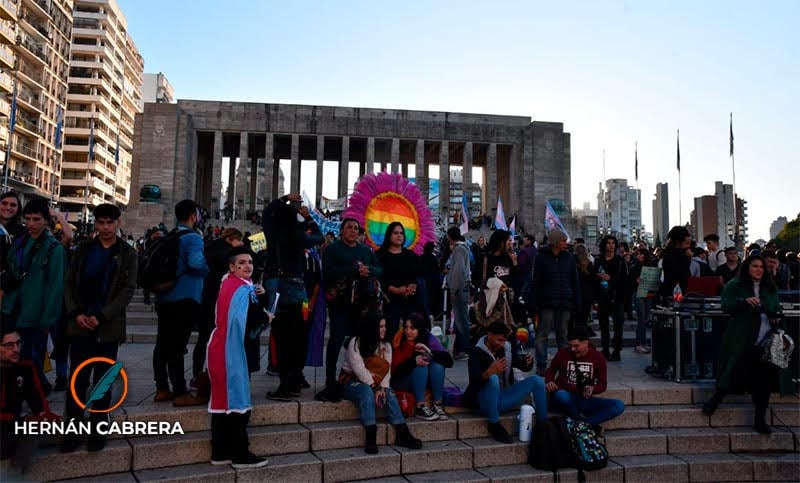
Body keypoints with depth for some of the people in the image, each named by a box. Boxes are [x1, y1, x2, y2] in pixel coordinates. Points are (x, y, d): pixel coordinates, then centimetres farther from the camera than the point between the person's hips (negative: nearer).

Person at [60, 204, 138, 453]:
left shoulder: (128, 254, 2)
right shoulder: (83, 249, 10)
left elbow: (128, 289, -5)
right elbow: (70, 283, 7)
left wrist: (101, 316, -14)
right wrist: (76, 313, -7)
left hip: (108, 327, -2)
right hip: (80, 324, 2)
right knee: (77, 379, 3)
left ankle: (98, 430, 15)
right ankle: (73, 430, 12)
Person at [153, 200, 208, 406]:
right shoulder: (193, 238, -11)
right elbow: (196, 263, -29)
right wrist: (209, 270, -11)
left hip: (164, 298, 9)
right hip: (184, 299, -8)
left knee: (163, 344, 12)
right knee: (177, 346, -6)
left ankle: (162, 389, 20)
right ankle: (180, 393, -1)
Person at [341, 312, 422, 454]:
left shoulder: (386, 346, 7)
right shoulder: (355, 343, -10)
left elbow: (386, 370, -5)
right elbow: (359, 369, -20)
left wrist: (382, 387, -23)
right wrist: (375, 387, -25)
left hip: (375, 382, 5)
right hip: (352, 381, -5)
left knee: (389, 393, -25)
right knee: (367, 391, -36)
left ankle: (402, 435, -31)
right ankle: (370, 439, -41)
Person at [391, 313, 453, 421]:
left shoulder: (429, 339, -10)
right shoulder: (399, 342, -16)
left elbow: (449, 361, -19)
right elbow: (395, 370, -21)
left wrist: (430, 352, -35)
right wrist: (414, 361, -37)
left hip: (425, 382, 3)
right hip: (402, 382, -3)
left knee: (437, 365, -25)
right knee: (421, 367, -30)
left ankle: (438, 405, -20)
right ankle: (421, 407, -30)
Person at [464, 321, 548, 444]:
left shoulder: (506, 349, 4)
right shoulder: (477, 352, -12)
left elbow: (524, 367, 13)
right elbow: (474, 380, -27)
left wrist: (528, 362, -13)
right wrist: (489, 372, -49)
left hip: (503, 399, 6)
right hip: (485, 403, -5)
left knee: (537, 380, -8)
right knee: (493, 378, -36)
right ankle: (494, 425, -21)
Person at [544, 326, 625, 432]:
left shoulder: (598, 357, 1)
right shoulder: (563, 354, -4)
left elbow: (603, 384, 7)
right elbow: (550, 371, 13)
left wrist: (592, 389, -16)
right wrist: (549, 381, -10)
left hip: (584, 400, 3)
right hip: (565, 397, -2)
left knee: (619, 405, -20)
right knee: (561, 395, -41)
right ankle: (588, 424, -17)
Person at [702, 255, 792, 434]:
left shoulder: (770, 289, 17)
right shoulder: (734, 286, 2)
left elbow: (777, 309, 25)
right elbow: (726, 306, -9)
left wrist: (776, 318, 3)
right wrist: (745, 301, -25)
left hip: (766, 341, 5)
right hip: (742, 340, -5)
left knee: (765, 378, 1)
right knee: (738, 373, -10)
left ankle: (760, 419, 12)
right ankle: (717, 397, 14)